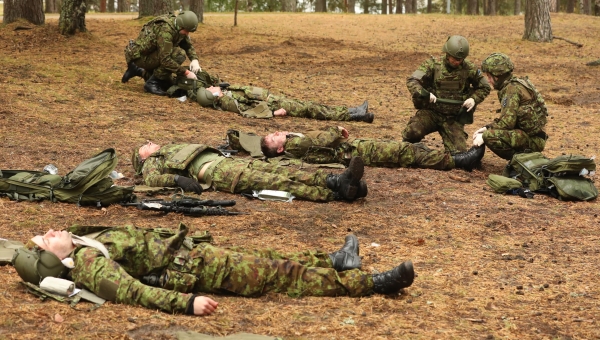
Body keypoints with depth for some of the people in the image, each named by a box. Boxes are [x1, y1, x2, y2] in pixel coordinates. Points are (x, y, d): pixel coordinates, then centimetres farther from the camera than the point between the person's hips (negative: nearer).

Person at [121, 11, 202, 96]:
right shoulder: (166, 31, -33)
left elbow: (188, 46, 3)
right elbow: (165, 60, -36)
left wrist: (195, 60, -18)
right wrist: (186, 72, -35)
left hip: (152, 55, 9)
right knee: (179, 54, -28)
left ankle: (138, 71, 28)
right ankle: (152, 83, -17)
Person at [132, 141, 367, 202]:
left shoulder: (173, 150, 39)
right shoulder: (151, 164, 17)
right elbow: (152, 179, -5)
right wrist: (178, 179, -21)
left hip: (228, 160, 8)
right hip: (216, 173, -8)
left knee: (285, 171, -16)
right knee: (275, 181, -25)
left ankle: (333, 181, -34)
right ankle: (335, 193, -39)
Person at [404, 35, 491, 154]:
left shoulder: (469, 69, -2)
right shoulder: (433, 64, -6)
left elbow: (485, 88, 13)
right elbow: (412, 81, -13)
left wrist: (474, 98, -8)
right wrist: (424, 93, -33)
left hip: (453, 118, 2)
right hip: (431, 112, -1)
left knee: (459, 153, -10)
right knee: (412, 131, -29)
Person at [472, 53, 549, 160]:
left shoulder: (512, 89, -16)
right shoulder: (515, 84, 14)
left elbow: (507, 122, -22)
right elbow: (507, 118, 16)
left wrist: (484, 136, -14)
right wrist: (486, 128, 5)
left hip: (532, 139, -10)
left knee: (490, 137, -23)